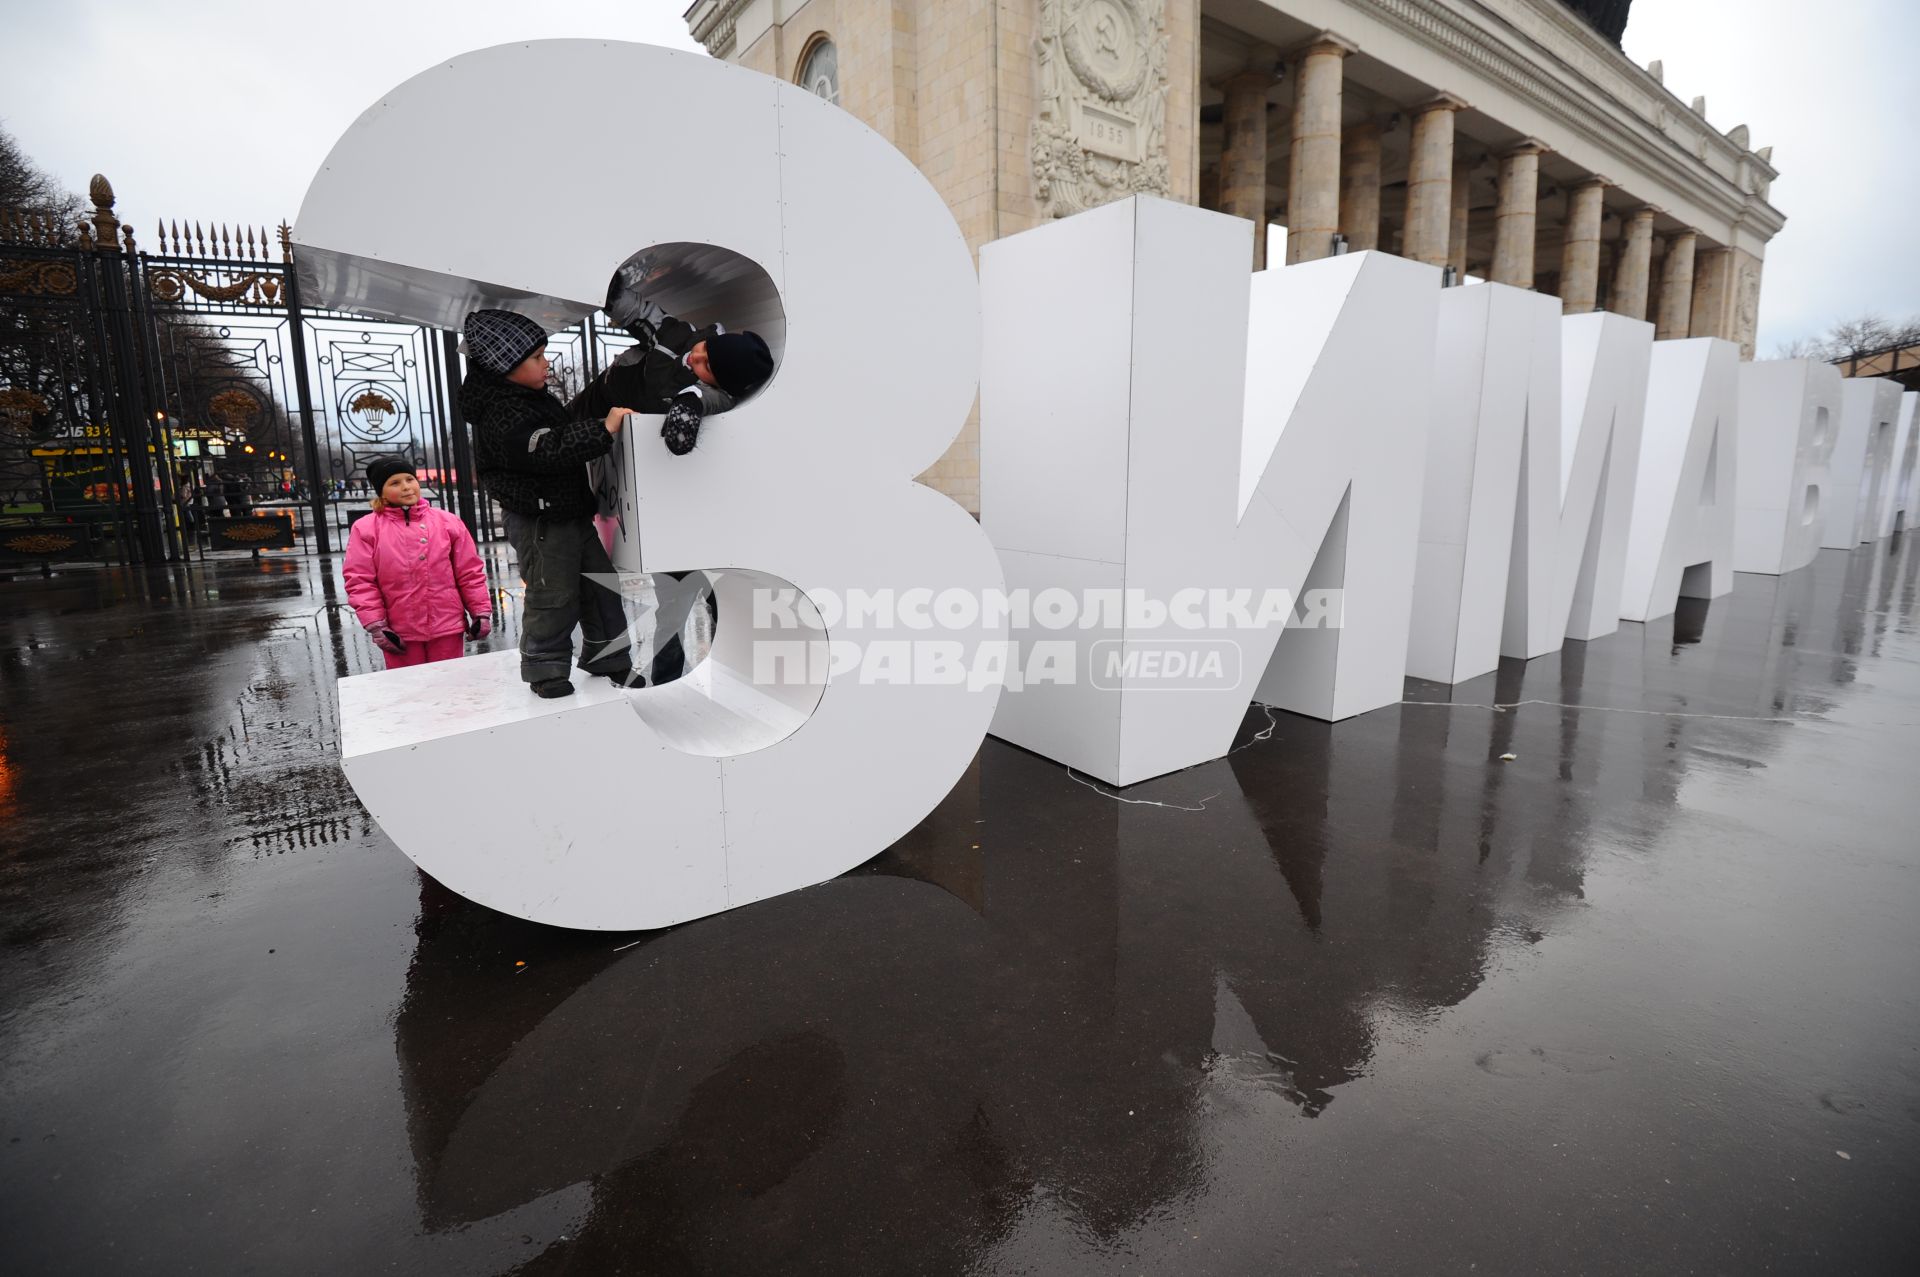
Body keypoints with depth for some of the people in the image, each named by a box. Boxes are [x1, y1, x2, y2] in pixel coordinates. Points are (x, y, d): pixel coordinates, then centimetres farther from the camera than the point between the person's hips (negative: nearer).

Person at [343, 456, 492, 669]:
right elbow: (360, 581, -2)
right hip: (398, 633, -1)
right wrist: (375, 625, -9)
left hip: (447, 627, 1)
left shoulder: (447, 522, 6)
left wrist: (481, 612, 1)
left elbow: (469, 573, 6)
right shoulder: (366, 529, 2)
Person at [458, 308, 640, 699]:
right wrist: (603, 428, -37)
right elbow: (551, 449, -35)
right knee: (554, 597, -1)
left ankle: (606, 656, 25)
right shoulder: (501, 417, -21)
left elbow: (568, 429, 28)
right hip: (540, 523, -10)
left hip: (573, 513, 10)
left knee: (600, 585, 13)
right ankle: (546, 670, 16)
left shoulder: (536, 398, 11)